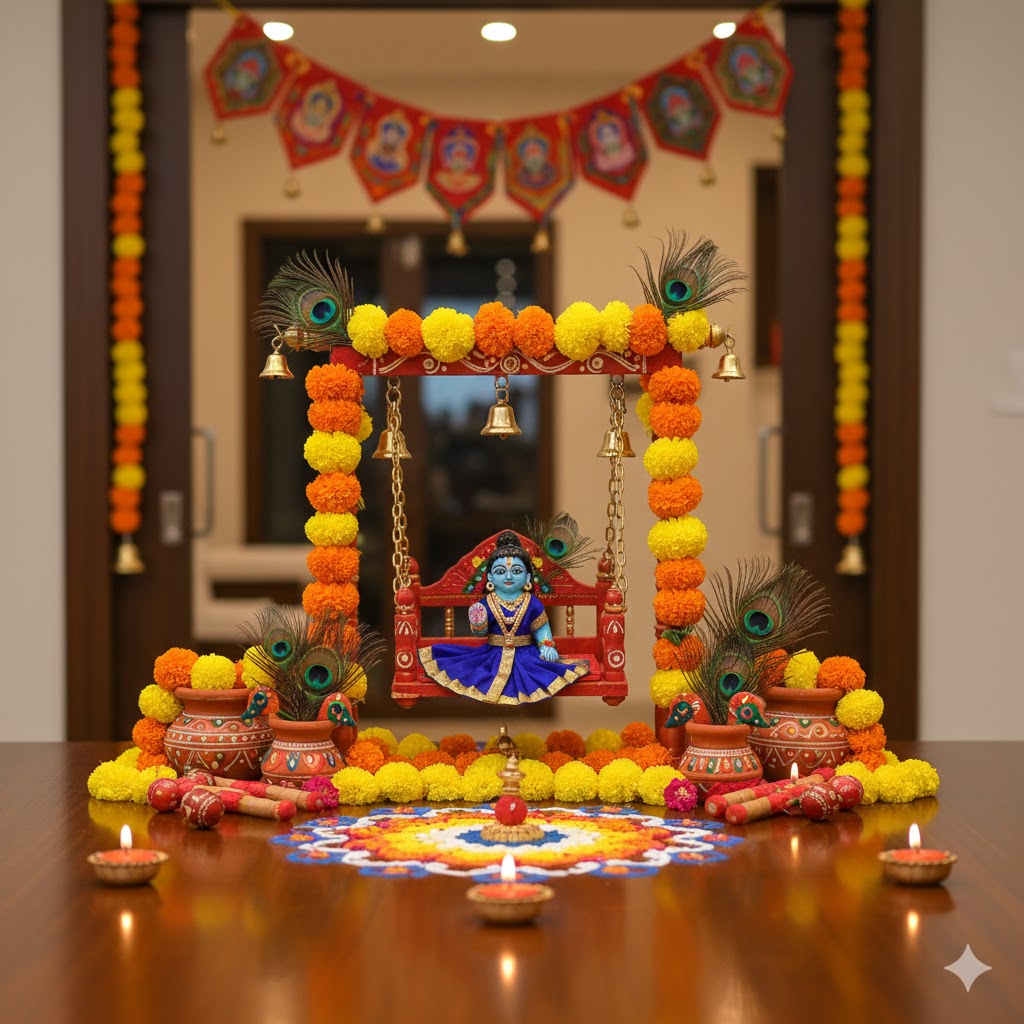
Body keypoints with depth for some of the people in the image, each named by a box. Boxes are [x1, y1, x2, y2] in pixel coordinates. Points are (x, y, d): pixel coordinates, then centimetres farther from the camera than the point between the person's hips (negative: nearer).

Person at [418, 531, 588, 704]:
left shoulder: (533, 605, -4)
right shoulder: (486, 605, -4)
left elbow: (541, 630, 3)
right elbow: (480, 633, 1)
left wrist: (547, 647, -13)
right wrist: (478, 624, -21)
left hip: (525, 655, -1)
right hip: (493, 655, 1)